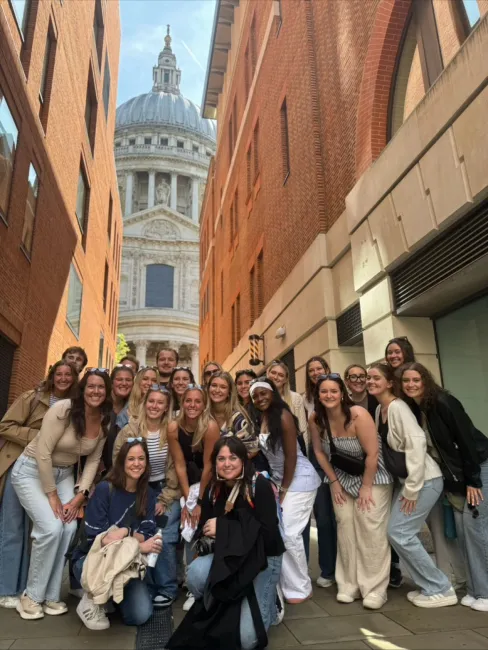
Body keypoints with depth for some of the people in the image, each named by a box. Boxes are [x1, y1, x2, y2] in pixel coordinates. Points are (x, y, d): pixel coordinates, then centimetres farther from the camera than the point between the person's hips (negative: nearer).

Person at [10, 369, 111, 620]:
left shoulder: (105, 421, -8)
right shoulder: (63, 409, -26)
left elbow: (93, 460, -2)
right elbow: (43, 453, -25)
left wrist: (80, 496, -11)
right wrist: (52, 495, -19)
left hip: (64, 474, 5)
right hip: (32, 471, -5)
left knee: (69, 528, -9)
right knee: (51, 528, -18)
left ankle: (50, 595, 12)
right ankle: (31, 595, 6)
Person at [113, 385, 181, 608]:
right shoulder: (129, 430, -9)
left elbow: (175, 468, -6)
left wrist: (164, 500, -10)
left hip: (166, 492, -1)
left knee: (164, 538, -13)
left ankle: (166, 589, 9)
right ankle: (145, 587, 16)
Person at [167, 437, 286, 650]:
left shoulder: (259, 485, -18)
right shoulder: (212, 489, -2)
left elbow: (268, 532, -23)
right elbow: (204, 529, 6)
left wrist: (223, 527, -25)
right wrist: (210, 532, -18)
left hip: (263, 558, -4)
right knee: (196, 571, -29)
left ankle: (268, 603, 18)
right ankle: (221, 608, 3)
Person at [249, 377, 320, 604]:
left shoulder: (283, 416, -19)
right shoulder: (259, 418, 4)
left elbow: (291, 456, -17)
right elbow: (264, 451, 8)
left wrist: (284, 489, -10)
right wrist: (276, 485, 2)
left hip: (299, 480, -7)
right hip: (279, 479, 7)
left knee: (288, 533, -5)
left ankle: (300, 589, 13)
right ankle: (288, 584, 23)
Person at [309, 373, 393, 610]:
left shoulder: (358, 414, -28)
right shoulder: (315, 419, -14)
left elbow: (372, 453, -23)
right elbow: (319, 452, -2)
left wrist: (366, 487, -16)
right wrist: (334, 482, -1)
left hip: (372, 476, -4)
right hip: (342, 478, 4)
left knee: (371, 529, -5)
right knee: (345, 528, 5)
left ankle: (375, 589, 7)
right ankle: (349, 585, 17)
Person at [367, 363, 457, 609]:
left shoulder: (397, 407, -18)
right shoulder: (379, 409, 8)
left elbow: (417, 443, -25)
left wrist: (412, 489, -22)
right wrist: (406, 486, 11)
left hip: (424, 480, -8)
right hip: (406, 479, 8)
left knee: (399, 533, -6)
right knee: (397, 532, 9)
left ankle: (441, 590, 9)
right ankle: (429, 585, 23)